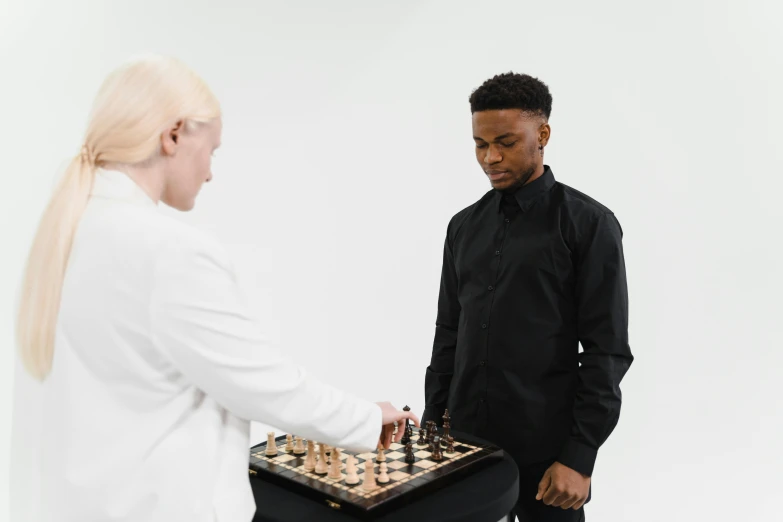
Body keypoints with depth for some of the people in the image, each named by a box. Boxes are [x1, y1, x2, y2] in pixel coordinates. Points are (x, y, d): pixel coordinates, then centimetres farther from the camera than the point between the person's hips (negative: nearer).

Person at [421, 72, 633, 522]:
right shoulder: (465, 226, 8)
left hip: (546, 452, -4)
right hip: (467, 441, 5)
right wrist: (432, 421, 8)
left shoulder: (589, 224, -8)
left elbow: (607, 351, -10)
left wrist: (580, 456, -13)